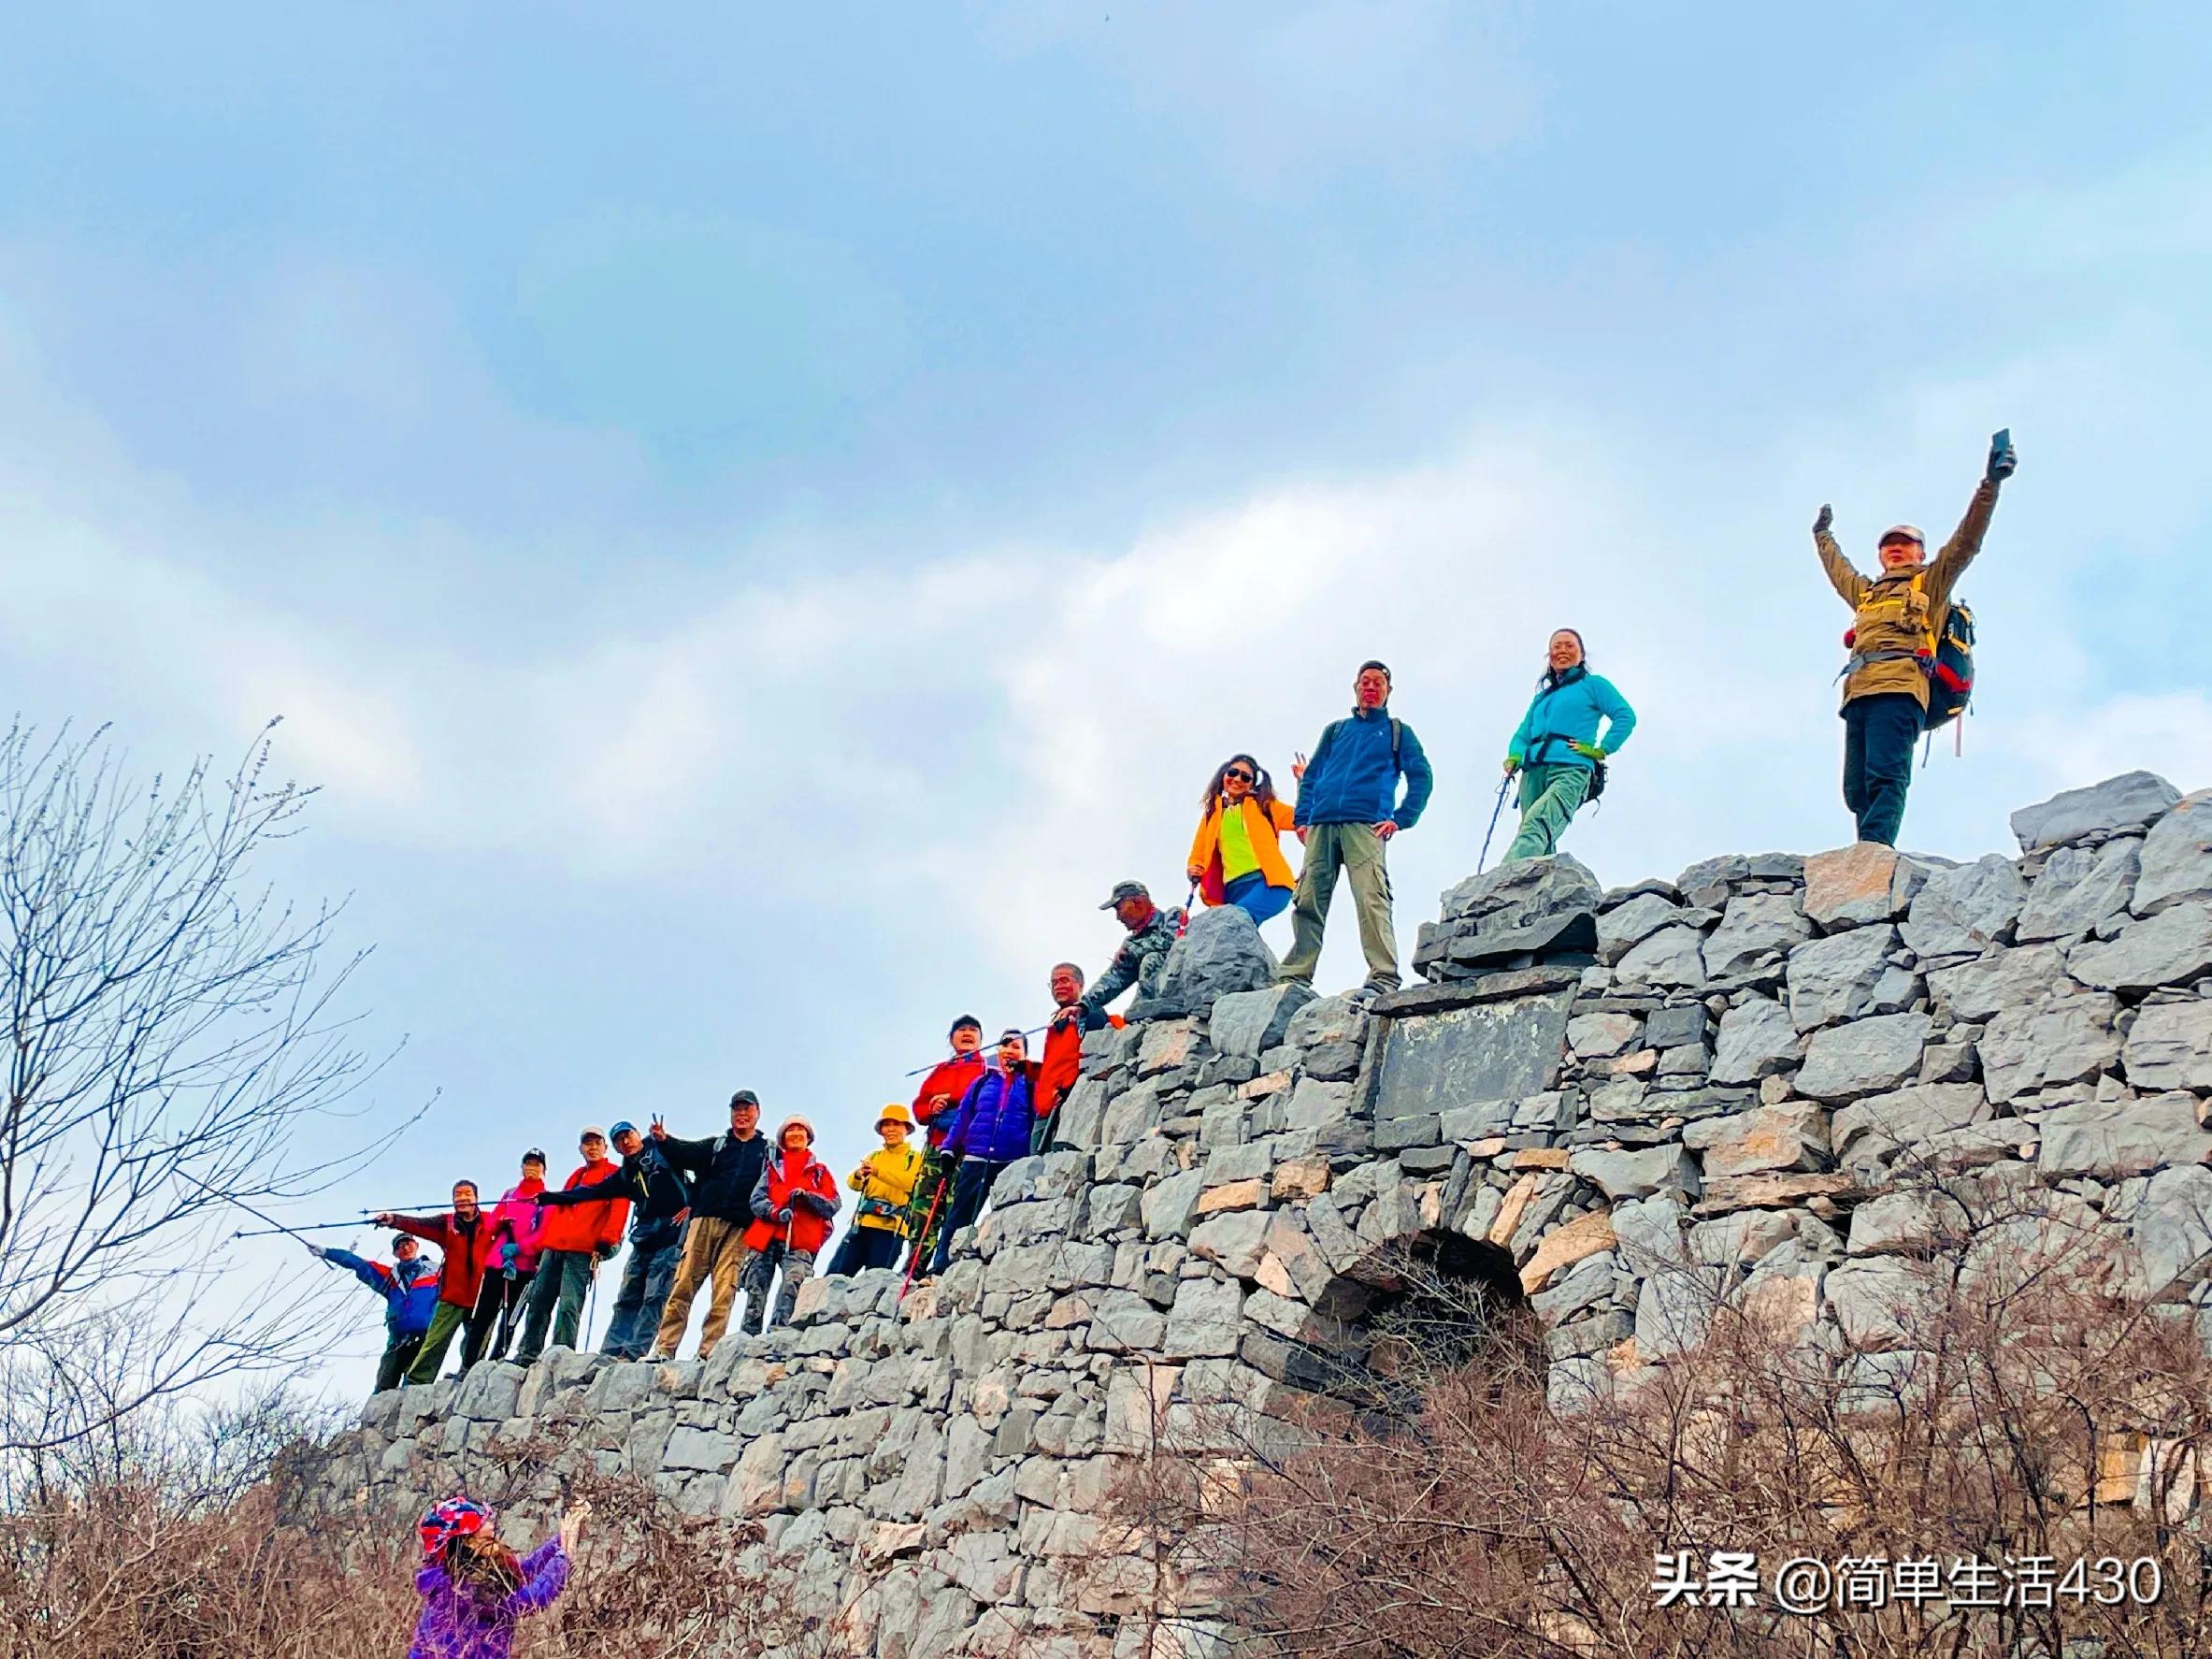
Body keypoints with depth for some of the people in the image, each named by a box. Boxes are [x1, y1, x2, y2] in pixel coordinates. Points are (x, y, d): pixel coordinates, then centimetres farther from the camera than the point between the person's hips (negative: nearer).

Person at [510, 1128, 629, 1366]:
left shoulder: (614, 1174, 7)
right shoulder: (575, 1176, 28)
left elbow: (618, 1210, -6)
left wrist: (606, 1240, -18)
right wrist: (542, 1244, 17)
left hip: (582, 1250, -7)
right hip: (554, 1246, 7)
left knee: (569, 1304, -14)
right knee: (539, 1300, 3)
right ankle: (528, 1354, 5)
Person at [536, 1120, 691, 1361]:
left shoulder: (663, 1150, 4)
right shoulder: (625, 1175, 20)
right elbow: (590, 1192, 19)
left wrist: (692, 1203, -10)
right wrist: (548, 1198, 14)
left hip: (673, 1233, -7)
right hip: (645, 1237, 7)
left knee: (655, 1297, -12)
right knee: (627, 1299, 3)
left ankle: (634, 1351, -15)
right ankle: (611, 1351, 3)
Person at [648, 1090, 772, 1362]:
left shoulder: (769, 1151, 18)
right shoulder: (715, 1145, 20)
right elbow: (686, 1153, 3)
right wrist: (665, 1141, -17)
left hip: (740, 1229, -1)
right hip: (706, 1220, 1)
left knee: (724, 1293, -8)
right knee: (683, 1285, -6)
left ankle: (708, 1352, -8)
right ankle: (664, 1348, -7)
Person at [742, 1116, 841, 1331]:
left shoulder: (819, 1171, 22)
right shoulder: (773, 1168, 25)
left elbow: (833, 1205, 10)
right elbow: (756, 1200, 11)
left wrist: (807, 1197, -9)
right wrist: (774, 1212, -11)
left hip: (799, 1241, -2)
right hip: (766, 1237, 3)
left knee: (794, 1283, -26)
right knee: (756, 1291, -7)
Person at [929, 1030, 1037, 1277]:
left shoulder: (1030, 1085, 9)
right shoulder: (982, 1082, 14)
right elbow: (962, 1118, 12)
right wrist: (949, 1150, 5)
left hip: (1014, 1164, -1)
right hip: (976, 1159, 1)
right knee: (959, 1217, -3)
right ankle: (939, 1268, -5)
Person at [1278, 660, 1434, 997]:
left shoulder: (1398, 732, 19)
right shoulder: (1335, 730, 28)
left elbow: (1421, 777, 10)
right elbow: (1310, 776, 23)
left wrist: (1401, 818, -4)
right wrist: (1303, 817, 7)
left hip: (1366, 825, -3)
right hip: (1321, 826, 3)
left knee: (1371, 899, -19)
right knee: (1307, 901, -6)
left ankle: (1383, 977, -25)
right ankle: (1295, 975, -5)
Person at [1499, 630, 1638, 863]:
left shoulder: (1593, 684, 17)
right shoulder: (1541, 697, 33)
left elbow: (1626, 716, 6)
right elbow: (1522, 734, 27)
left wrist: (1601, 750, -6)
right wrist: (1514, 756, 4)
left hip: (1571, 771, -6)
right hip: (1533, 771, 6)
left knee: (1535, 822, -32)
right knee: (1541, 846, -12)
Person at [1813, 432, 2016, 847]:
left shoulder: (1931, 583, 22)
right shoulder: (1866, 592, 38)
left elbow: (1967, 540, 11)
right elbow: (1837, 568, 57)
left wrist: (1991, 483, 3)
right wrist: (1823, 535, 71)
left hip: (1898, 687, -6)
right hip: (1858, 692, 6)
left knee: (1885, 776, -24)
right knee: (1857, 790, -7)